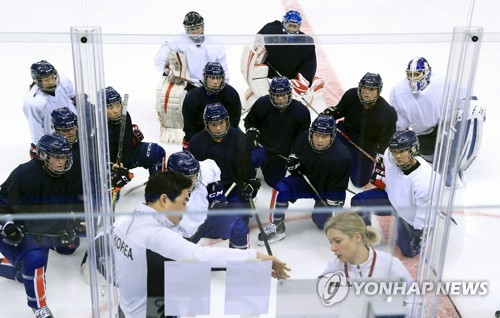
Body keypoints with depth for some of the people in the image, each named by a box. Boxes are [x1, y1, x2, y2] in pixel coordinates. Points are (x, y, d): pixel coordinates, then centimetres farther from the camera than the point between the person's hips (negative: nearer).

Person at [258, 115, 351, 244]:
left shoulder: (341, 156, -30)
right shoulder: (303, 138, -20)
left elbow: (337, 189, -21)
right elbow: (295, 151, 6)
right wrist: (293, 160, -16)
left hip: (326, 191, -3)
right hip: (305, 180, 3)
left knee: (322, 221, -13)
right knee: (281, 189, -22)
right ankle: (277, 227, -7)